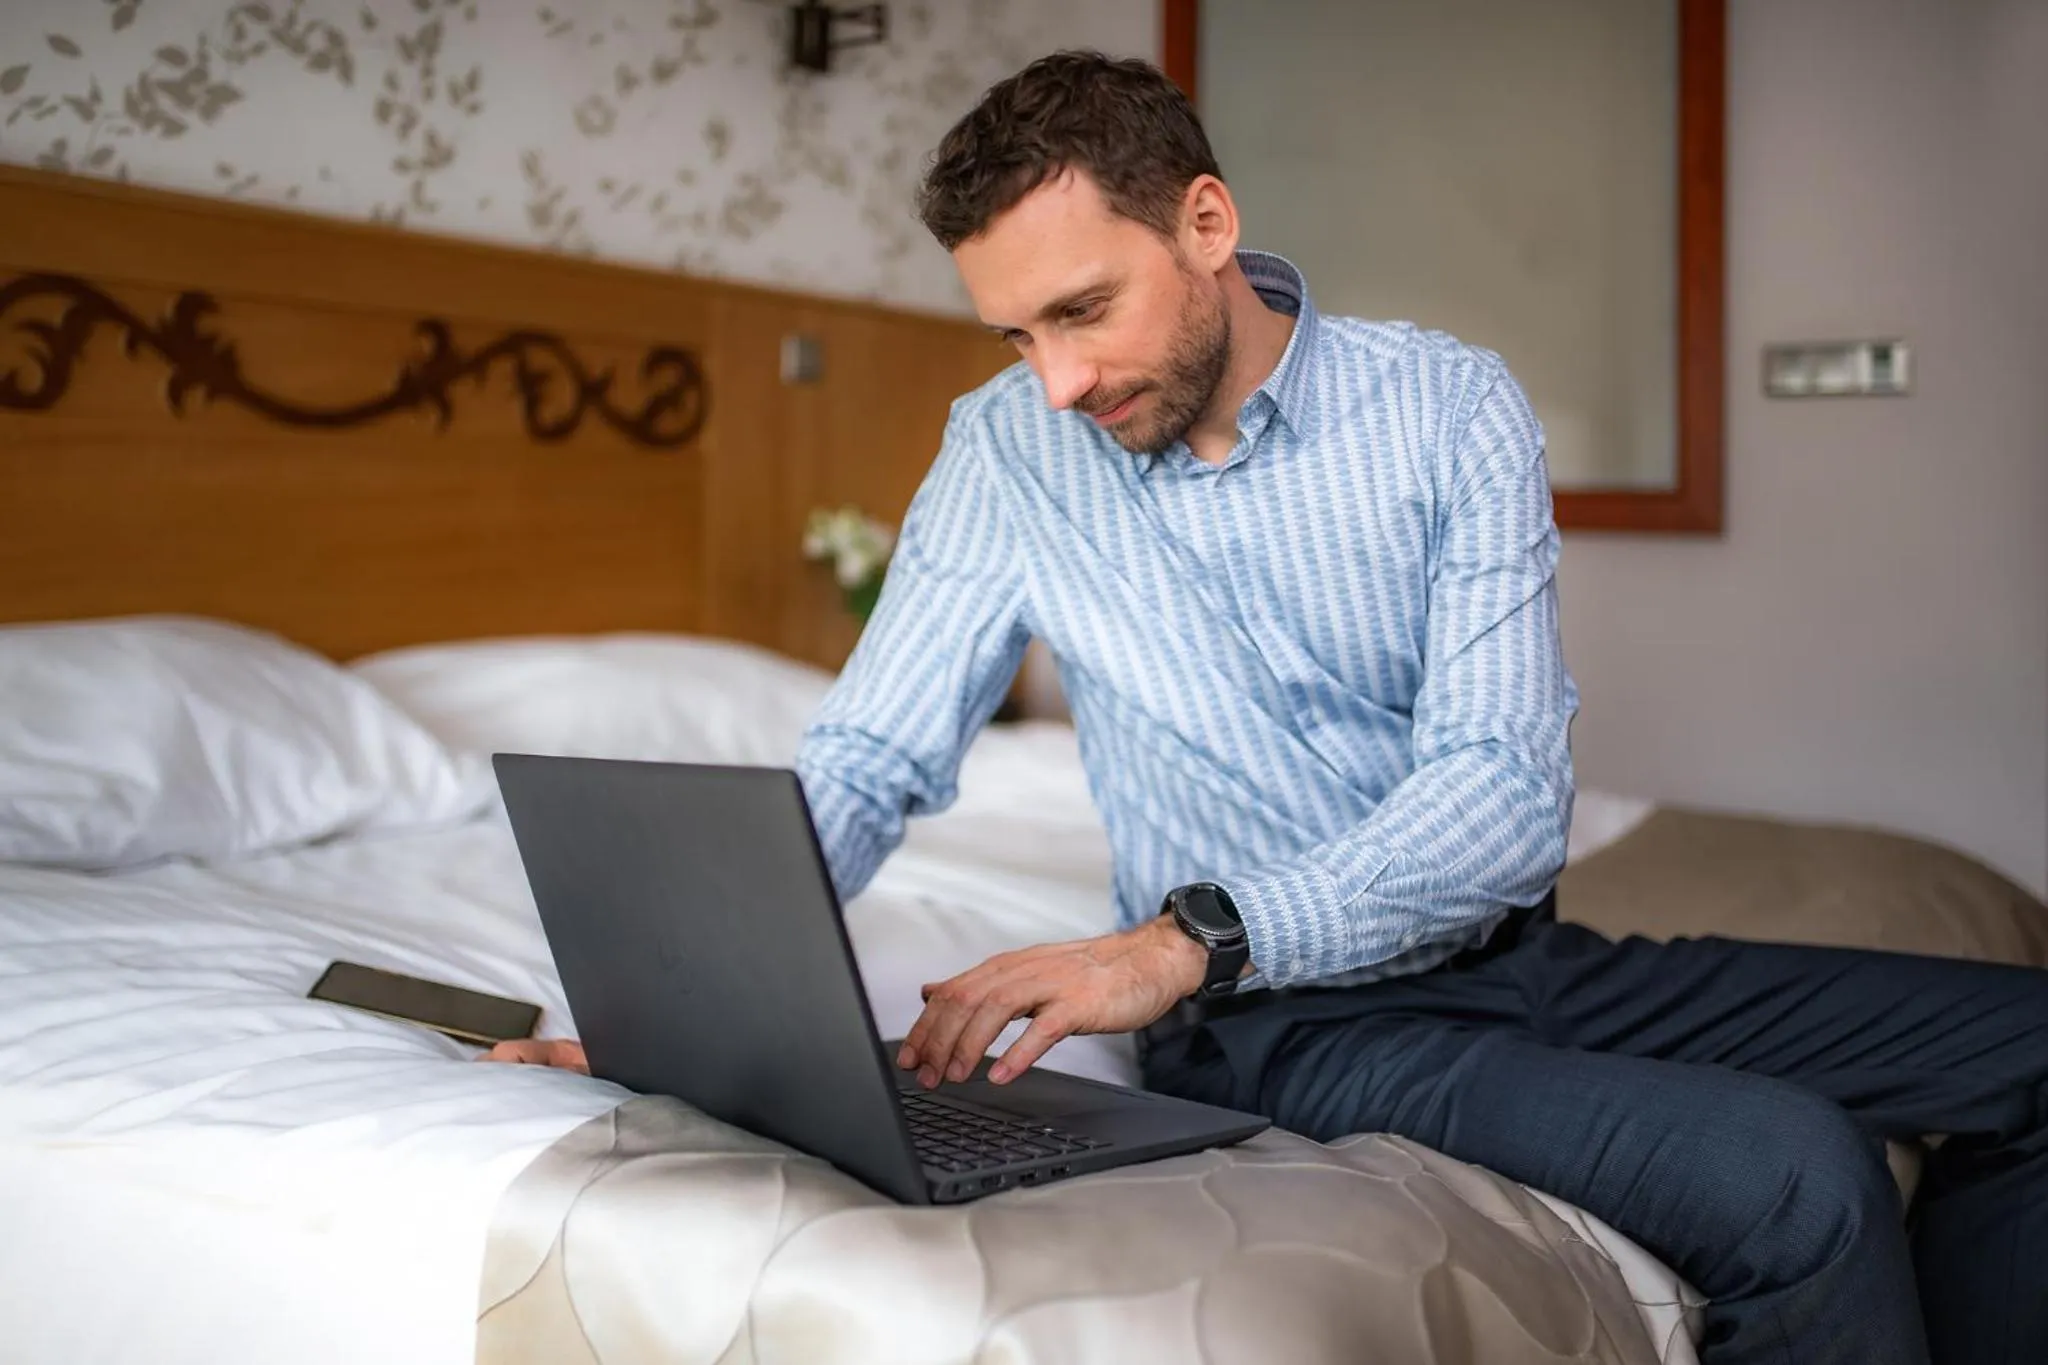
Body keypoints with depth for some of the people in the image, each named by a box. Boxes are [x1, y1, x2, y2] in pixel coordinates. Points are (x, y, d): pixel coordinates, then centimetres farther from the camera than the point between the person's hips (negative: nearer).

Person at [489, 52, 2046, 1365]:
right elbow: (866, 765, -2)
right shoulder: (1009, 453, -2)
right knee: (1793, 1173, -26)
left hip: (1506, 951, 3)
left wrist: (1189, 938, -30)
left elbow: (1507, 793, -15)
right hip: (1279, 1016, -3)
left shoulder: (1453, 408, -6)